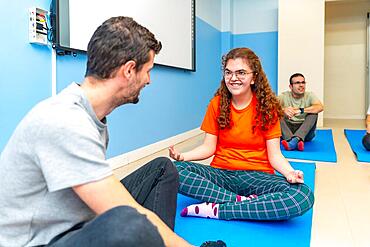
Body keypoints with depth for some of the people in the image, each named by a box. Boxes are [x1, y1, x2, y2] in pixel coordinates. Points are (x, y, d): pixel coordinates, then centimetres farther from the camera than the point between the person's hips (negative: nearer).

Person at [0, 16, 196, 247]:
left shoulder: (93, 115, 3)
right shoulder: (64, 122, -26)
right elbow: (130, 219, -29)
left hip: (78, 225, 9)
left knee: (163, 168, 9)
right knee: (130, 226, -39)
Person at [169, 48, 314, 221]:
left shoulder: (267, 107, 0)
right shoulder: (217, 104, 5)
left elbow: (274, 154, -2)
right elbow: (209, 147, 2)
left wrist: (289, 172, -23)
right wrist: (182, 156, -16)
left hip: (257, 175, 0)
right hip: (221, 173, 1)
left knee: (303, 196, -30)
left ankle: (216, 210, -23)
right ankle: (241, 201, -20)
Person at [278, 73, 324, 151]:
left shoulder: (309, 95, 0)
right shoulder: (284, 96, -1)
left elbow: (320, 107, -21)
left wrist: (301, 110, -34)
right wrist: (283, 110, -41)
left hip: (305, 132, 0)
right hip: (288, 130, 0)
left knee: (313, 113, -24)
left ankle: (294, 140, -45)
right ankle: (297, 142, -46)